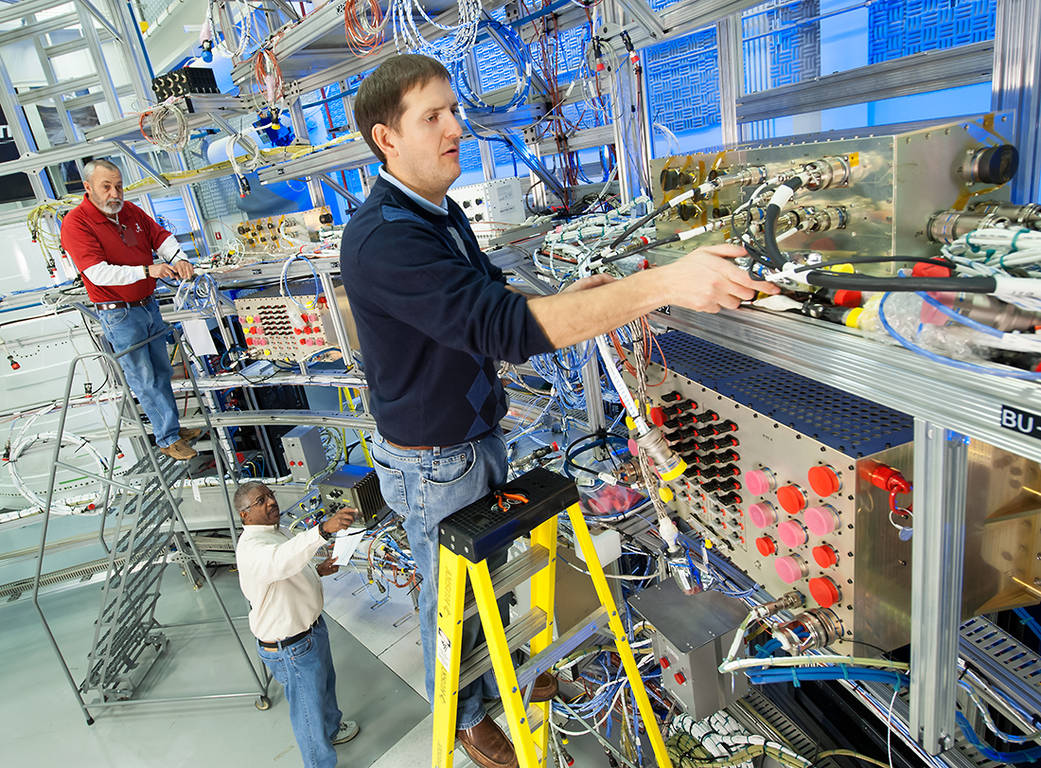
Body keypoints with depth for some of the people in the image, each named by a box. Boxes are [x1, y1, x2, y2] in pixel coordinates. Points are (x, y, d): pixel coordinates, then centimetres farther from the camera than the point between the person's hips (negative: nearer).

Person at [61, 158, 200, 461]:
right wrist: (147, 270, -32)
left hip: (149, 305, 7)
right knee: (144, 381, 1)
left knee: (162, 372, 16)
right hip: (119, 316, -7)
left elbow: (161, 236, 9)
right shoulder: (76, 223, -16)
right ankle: (168, 438, 12)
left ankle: (173, 428, 29)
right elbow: (98, 273, -24)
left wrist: (179, 259, -13)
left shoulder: (129, 210, 4)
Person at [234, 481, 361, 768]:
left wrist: (318, 570, 6)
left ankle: (331, 728, 59)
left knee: (325, 684, 32)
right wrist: (324, 530, -69)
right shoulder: (251, 548, -31)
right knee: (309, 708, 11)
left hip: (311, 626, 10)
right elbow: (281, 560, -56)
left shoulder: (273, 532, 3)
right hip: (290, 647, -10)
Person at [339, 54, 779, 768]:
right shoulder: (381, 240, -30)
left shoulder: (443, 212, 3)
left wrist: (562, 299, -2)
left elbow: (485, 300, 17)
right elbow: (503, 327, -41)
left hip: (480, 437, 8)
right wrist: (662, 284, -44)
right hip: (432, 465, -8)